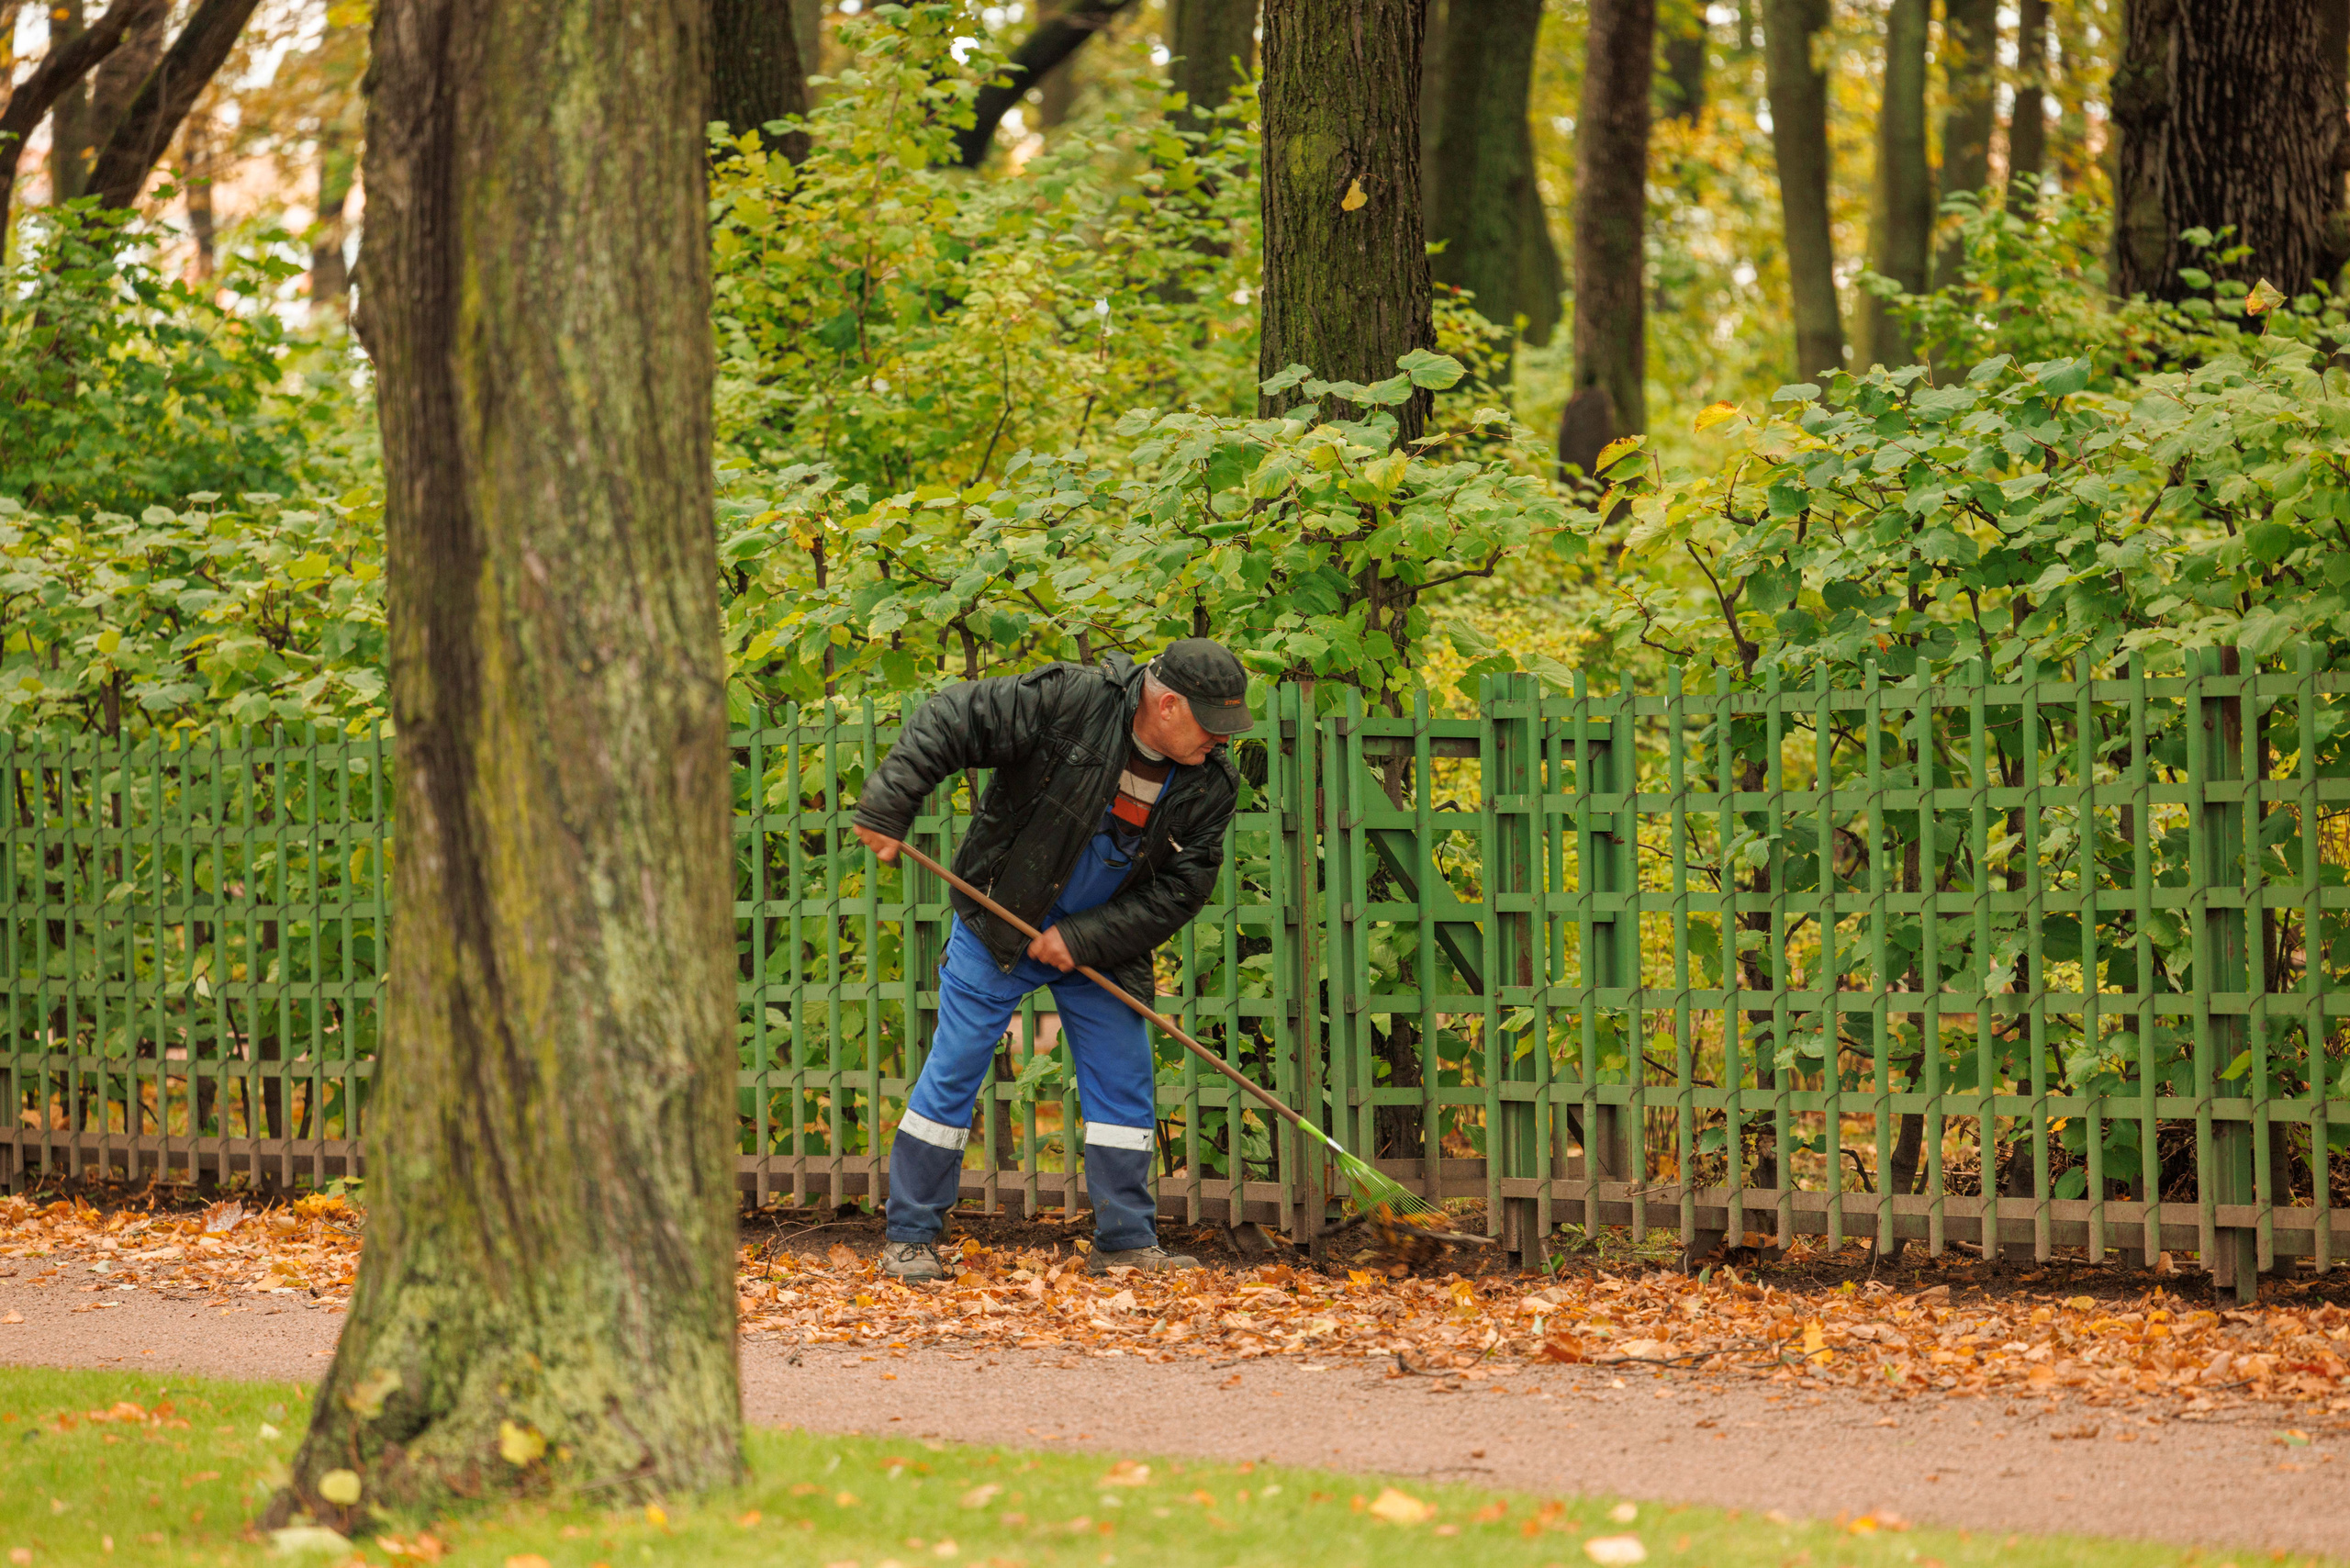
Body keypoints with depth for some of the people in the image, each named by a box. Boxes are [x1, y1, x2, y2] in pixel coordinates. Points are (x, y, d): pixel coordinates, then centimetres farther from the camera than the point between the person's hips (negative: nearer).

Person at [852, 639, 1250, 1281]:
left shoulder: (1211, 785, -10)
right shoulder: (1069, 701, -24)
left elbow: (1179, 891, -8)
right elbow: (951, 721, -20)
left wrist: (1082, 939, -17)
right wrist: (887, 809, -24)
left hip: (1098, 942, 4)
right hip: (999, 923, -4)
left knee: (1124, 1083, 3)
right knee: (953, 1072, -3)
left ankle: (1127, 1242, 13)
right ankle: (910, 1236, 6)